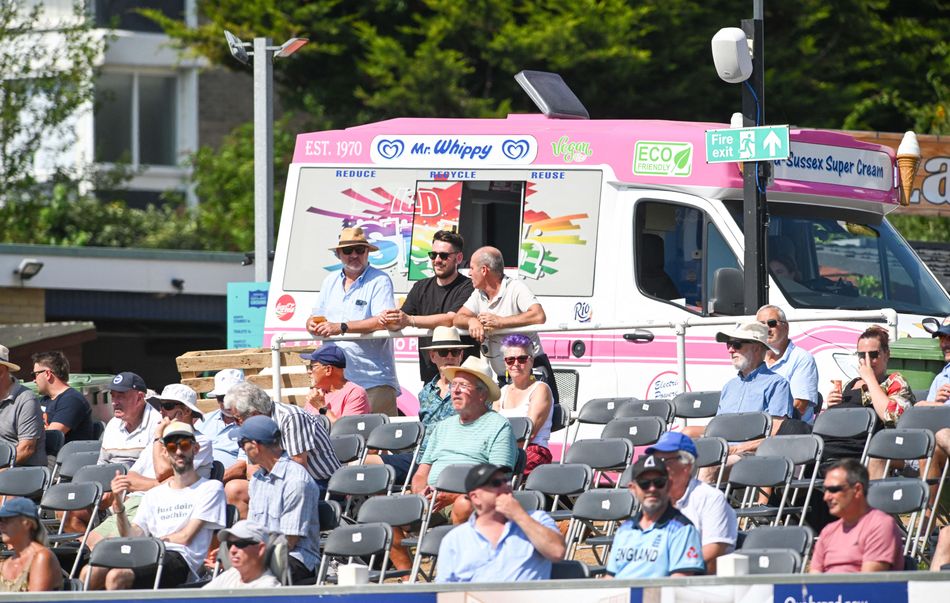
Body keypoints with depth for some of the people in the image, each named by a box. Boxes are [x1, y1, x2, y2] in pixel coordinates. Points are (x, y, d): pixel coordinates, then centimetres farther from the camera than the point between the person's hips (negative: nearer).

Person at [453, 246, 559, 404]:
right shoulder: (479, 295, 12)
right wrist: (472, 321, -17)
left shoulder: (516, 288, -11)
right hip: (503, 378, 7)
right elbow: (458, 318, 8)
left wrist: (500, 321, -22)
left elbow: (539, 317, -25)